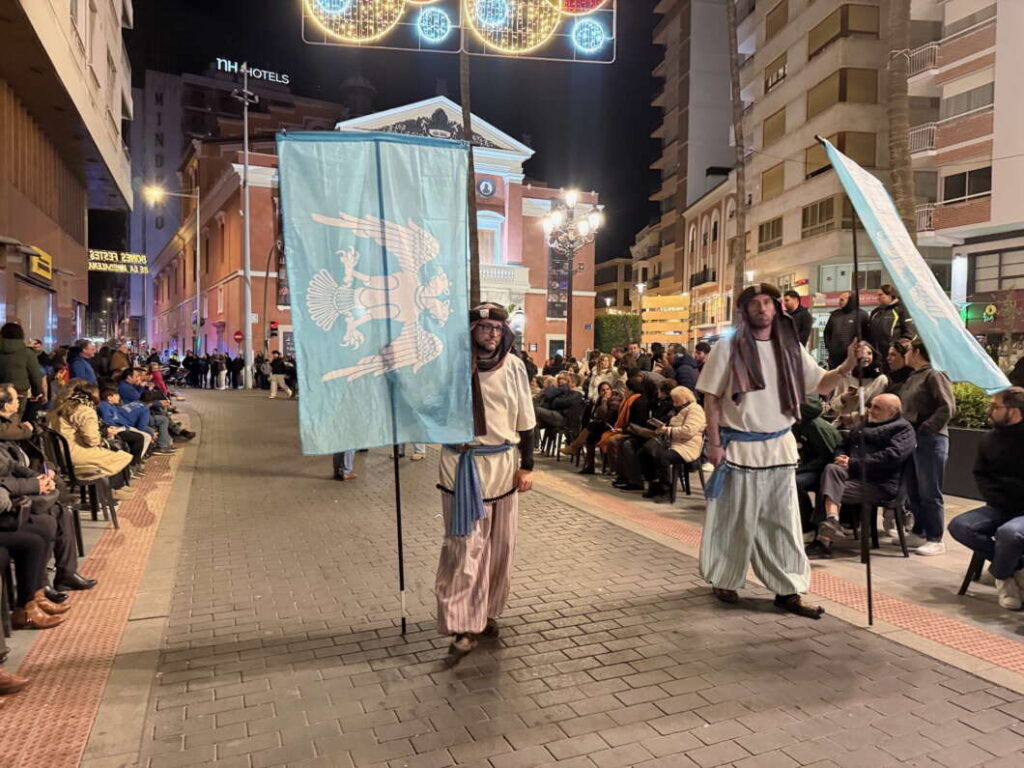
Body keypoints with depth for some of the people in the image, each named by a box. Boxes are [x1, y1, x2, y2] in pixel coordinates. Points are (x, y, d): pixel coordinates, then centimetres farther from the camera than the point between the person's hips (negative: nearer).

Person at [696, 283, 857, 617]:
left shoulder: (790, 347, 6)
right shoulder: (728, 347, -6)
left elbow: (821, 385, 5)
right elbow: (711, 398, -6)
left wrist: (847, 366, -14)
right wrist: (715, 443, -10)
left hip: (779, 447, 4)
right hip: (740, 447, -4)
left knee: (783, 521, 8)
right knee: (737, 521, 6)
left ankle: (787, 590, 17)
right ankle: (725, 581, 24)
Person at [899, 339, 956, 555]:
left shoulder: (934, 375, -10)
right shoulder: (913, 378, 16)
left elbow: (948, 408, -18)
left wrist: (926, 428, -19)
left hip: (930, 440, -9)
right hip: (912, 439, 9)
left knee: (930, 493, -3)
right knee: (914, 491, 14)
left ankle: (935, 540, 5)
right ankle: (918, 533, 24)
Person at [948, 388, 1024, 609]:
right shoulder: (990, 439, 4)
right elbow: (981, 476, 11)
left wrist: (1001, 483, -10)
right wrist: (998, 499, -4)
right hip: (1002, 508, 6)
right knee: (959, 526, -18)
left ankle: (1001, 575, -4)